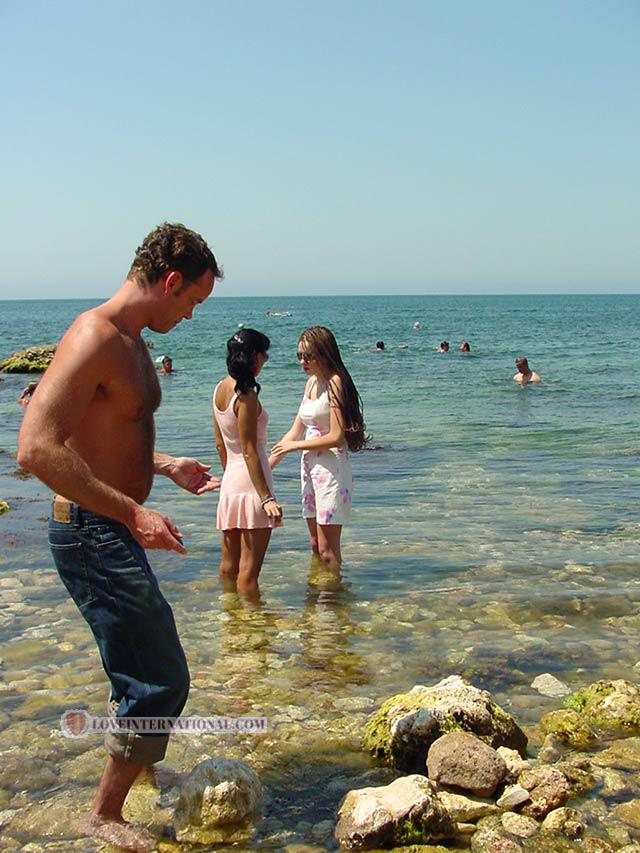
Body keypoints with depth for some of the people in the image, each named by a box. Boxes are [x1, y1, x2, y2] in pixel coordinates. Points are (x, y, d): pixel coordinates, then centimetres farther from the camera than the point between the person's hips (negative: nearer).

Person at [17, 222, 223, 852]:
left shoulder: (131, 343, 12)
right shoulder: (94, 336, -20)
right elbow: (37, 447, -29)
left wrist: (164, 465, 18)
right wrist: (132, 512, -29)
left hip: (113, 533, 10)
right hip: (93, 535, -10)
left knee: (143, 666, 26)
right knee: (161, 681, -2)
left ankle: (138, 766, 48)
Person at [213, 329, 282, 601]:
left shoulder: (220, 389, 9)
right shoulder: (246, 395, -16)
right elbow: (249, 451, -18)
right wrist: (267, 498, -19)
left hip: (230, 480, 9)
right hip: (251, 483, -9)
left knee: (228, 566, 17)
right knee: (248, 572, -4)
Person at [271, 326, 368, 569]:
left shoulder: (335, 383, -12)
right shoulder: (311, 383, 13)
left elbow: (336, 437, -18)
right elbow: (295, 431, 16)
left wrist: (296, 445, -7)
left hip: (331, 467, -8)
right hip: (310, 465, 8)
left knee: (327, 549, -4)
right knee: (315, 545, 14)